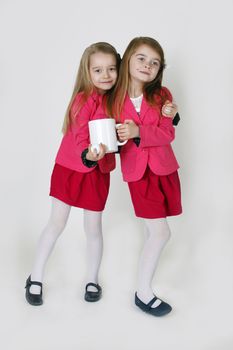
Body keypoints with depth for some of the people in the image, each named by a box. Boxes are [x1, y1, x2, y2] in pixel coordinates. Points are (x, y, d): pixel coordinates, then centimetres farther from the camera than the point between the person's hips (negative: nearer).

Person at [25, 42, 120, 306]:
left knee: (93, 227, 10)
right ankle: (35, 278, 23)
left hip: (97, 172, 4)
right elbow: (80, 138, -23)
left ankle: (92, 280, 29)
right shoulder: (84, 99, -17)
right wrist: (88, 155, -44)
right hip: (70, 168, -4)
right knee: (56, 224, 6)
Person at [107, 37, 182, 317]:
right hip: (137, 171, -3)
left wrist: (138, 132, -25)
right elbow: (115, 137, 4)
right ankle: (143, 293, 12)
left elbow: (168, 134, -11)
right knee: (160, 232, -4)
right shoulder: (114, 98, -6)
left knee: (153, 229, 13)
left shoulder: (162, 95, -2)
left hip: (164, 168, 3)